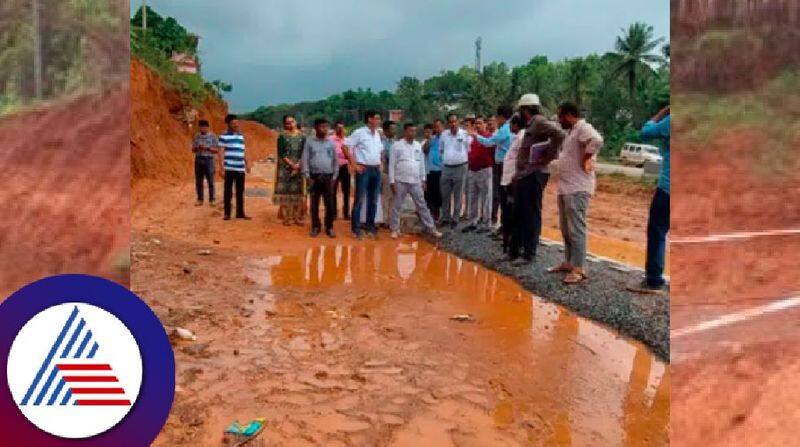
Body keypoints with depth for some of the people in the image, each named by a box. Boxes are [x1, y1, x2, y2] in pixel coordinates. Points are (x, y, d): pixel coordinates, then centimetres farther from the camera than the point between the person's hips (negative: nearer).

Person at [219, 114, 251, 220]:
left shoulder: (241, 136, 16)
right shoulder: (224, 136, -2)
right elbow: (222, 152, -5)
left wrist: (247, 164, 17)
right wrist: (222, 166, -11)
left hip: (241, 168, 5)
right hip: (229, 168, -5)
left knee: (240, 191, 9)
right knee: (228, 191, 1)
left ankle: (240, 212, 17)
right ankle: (227, 213, 9)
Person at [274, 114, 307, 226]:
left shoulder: (302, 136, 8)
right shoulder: (282, 136, 1)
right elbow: (281, 153, -5)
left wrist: (298, 165, -11)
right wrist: (291, 164, -14)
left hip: (299, 167, 2)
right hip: (285, 167, -2)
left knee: (298, 192, 1)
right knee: (286, 191, -4)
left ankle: (298, 217, 6)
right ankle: (286, 217, 0)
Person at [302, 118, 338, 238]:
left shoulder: (330, 142, 7)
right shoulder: (309, 141, 2)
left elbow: (335, 160, 9)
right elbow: (305, 159, 1)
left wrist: (334, 176, 3)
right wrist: (307, 176, -5)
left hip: (328, 176, 1)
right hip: (314, 176, -1)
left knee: (330, 204, 1)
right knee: (314, 203, 5)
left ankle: (329, 227, 11)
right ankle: (315, 227, 16)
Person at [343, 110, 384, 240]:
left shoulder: (377, 134, 13)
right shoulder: (359, 132, -7)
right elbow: (345, 146, -11)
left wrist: (380, 164, 14)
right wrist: (354, 164, -13)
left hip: (376, 170, 7)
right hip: (364, 169, -7)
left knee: (373, 200, 10)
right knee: (359, 200, -4)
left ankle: (370, 226, 20)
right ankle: (356, 228, 3)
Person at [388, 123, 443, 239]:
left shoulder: (418, 146, 9)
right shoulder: (397, 145, -4)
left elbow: (422, 163, 14)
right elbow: (392, 164, -4)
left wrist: (423, 179, 11)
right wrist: (392, 181, -8)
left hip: (415, 182, 3)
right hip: (400, 181, -3)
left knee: (422, 206, 7)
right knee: (397, 206, 5)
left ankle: (431, 228, 11)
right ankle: (395, 229, 16)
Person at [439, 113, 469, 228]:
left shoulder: (465, 134, -5)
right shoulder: (444, 134, 6)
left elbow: (469, 150, 2)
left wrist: (461, 159, 1)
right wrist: (445, 159, 12)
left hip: (460, 167, -4)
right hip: (446, 167, 4)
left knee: (458, 195, 4)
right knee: (445, 194, 9)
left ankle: (455, 218, 12)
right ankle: (445, 217, 20)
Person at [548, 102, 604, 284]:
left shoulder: (583, 128, -12)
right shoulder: (571, 131, 20)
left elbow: (597, 140, -32)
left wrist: (585, 159, -22)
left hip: (577, 189, -11)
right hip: (565, 187, 11)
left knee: (576, 229, -9)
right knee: (566, 229, 17)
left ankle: (579, 269, -5)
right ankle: (569, 262, 28)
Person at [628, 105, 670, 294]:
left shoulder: (670, 120, -13)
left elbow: (645, 133, -4)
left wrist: (661, 113, 6)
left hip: (668, 188, -7)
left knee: (657, 233, 1)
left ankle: (654, 282, 3)